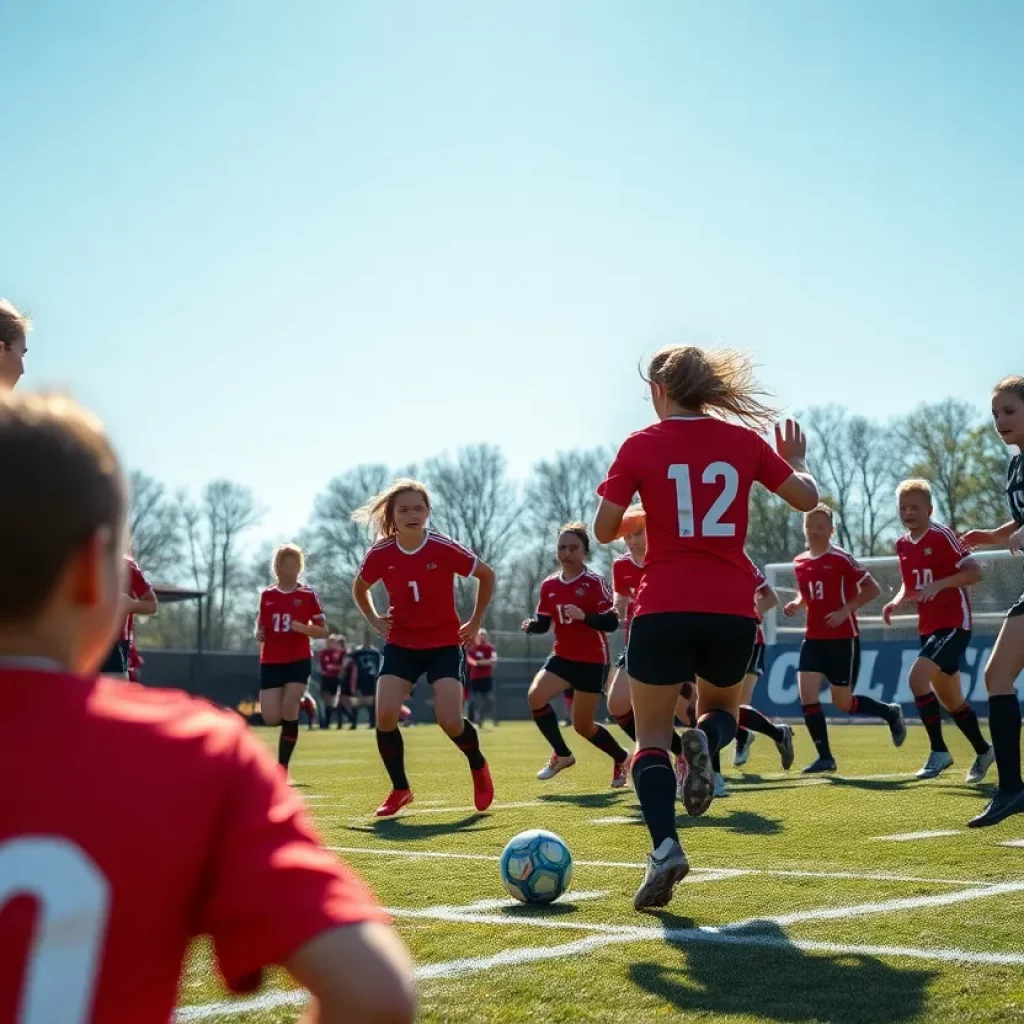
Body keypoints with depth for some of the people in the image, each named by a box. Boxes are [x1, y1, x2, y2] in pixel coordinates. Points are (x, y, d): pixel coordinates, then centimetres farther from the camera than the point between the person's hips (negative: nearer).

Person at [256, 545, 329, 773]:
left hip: (299, 660, -3)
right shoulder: (267, 595, 8)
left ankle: (282, 769, -5)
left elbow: (323, 631, -1)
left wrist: (303, 627, -19)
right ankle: (302, 703, 28)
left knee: (288, 712, -14)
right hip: (271, 662, 3)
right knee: (271, 718, -7)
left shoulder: (308, 594, -2)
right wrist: (259, 634, -5)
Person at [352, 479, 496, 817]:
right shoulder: (380, 554, -8)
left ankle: (479, 767, 19)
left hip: (444, 644, -2)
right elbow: (360, 588, 14)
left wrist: (475, 622, 2)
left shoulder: (444, 549, -16)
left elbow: (486, 575, 0)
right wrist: (374, 620, 2)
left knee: (450, 721, -15)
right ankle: (400, 790, 5)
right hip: (401, 644, 2)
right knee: (385, 714, -16)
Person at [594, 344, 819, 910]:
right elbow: (807, 497, 11)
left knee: (652, 737, 10)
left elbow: (604, 528, -2)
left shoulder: (640, 445, -1)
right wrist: (797, 462, 32)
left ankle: (664, 847, -14)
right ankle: (704, 742, -10)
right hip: (733, 611, 2)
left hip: (663, 612, -2)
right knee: (721, 708, 28)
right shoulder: (743, 440, 6)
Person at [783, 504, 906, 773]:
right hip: (813, 638, 6)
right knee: (807, 695, -8)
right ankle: (825, 757, 2)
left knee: (843, 702, 0)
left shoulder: (841, 559, -11)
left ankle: (891, 713, 28)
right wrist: (796, 605, 1)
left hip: (843, 638, -6)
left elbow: (872, 588, -10)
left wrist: (846, 610, -19)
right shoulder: (799, 563, 7)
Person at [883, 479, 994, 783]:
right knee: (950, 699, 14)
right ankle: (983, 751, 34)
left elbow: (975, 573, -17)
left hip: (954, 623, -8)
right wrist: (897, 602, 0)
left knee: (917, 677, -24)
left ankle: (939, 751, -12)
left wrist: (939, 585, -29)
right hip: (928, 627, 8)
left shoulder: (942, 536, -13)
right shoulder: (902, 545, 8)